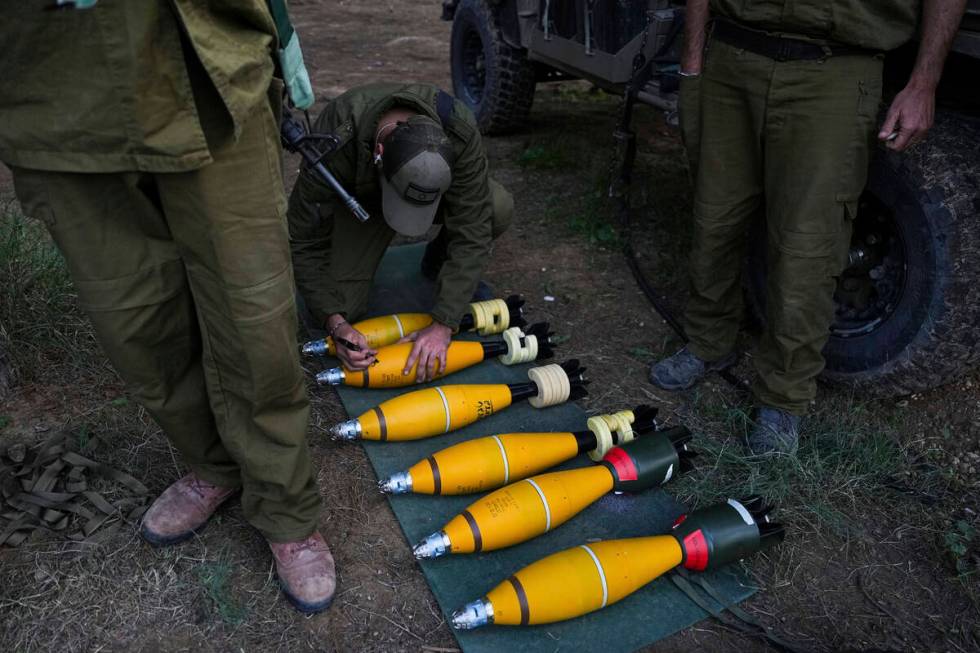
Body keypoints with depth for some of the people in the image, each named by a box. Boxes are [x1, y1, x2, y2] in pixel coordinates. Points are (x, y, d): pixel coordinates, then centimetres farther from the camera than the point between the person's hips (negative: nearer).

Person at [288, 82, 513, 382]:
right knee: (341, 306, -19)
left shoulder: (460, 131, -37)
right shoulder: (335, 146, -39)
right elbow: (305, 242, -28)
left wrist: (443, 324, -38)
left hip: (432, 188, 2)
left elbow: (472, 230, -33)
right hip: (356, 200, -1)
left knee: (498, 208, -28)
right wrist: (335, 323, -37)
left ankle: (439, 257, 3)